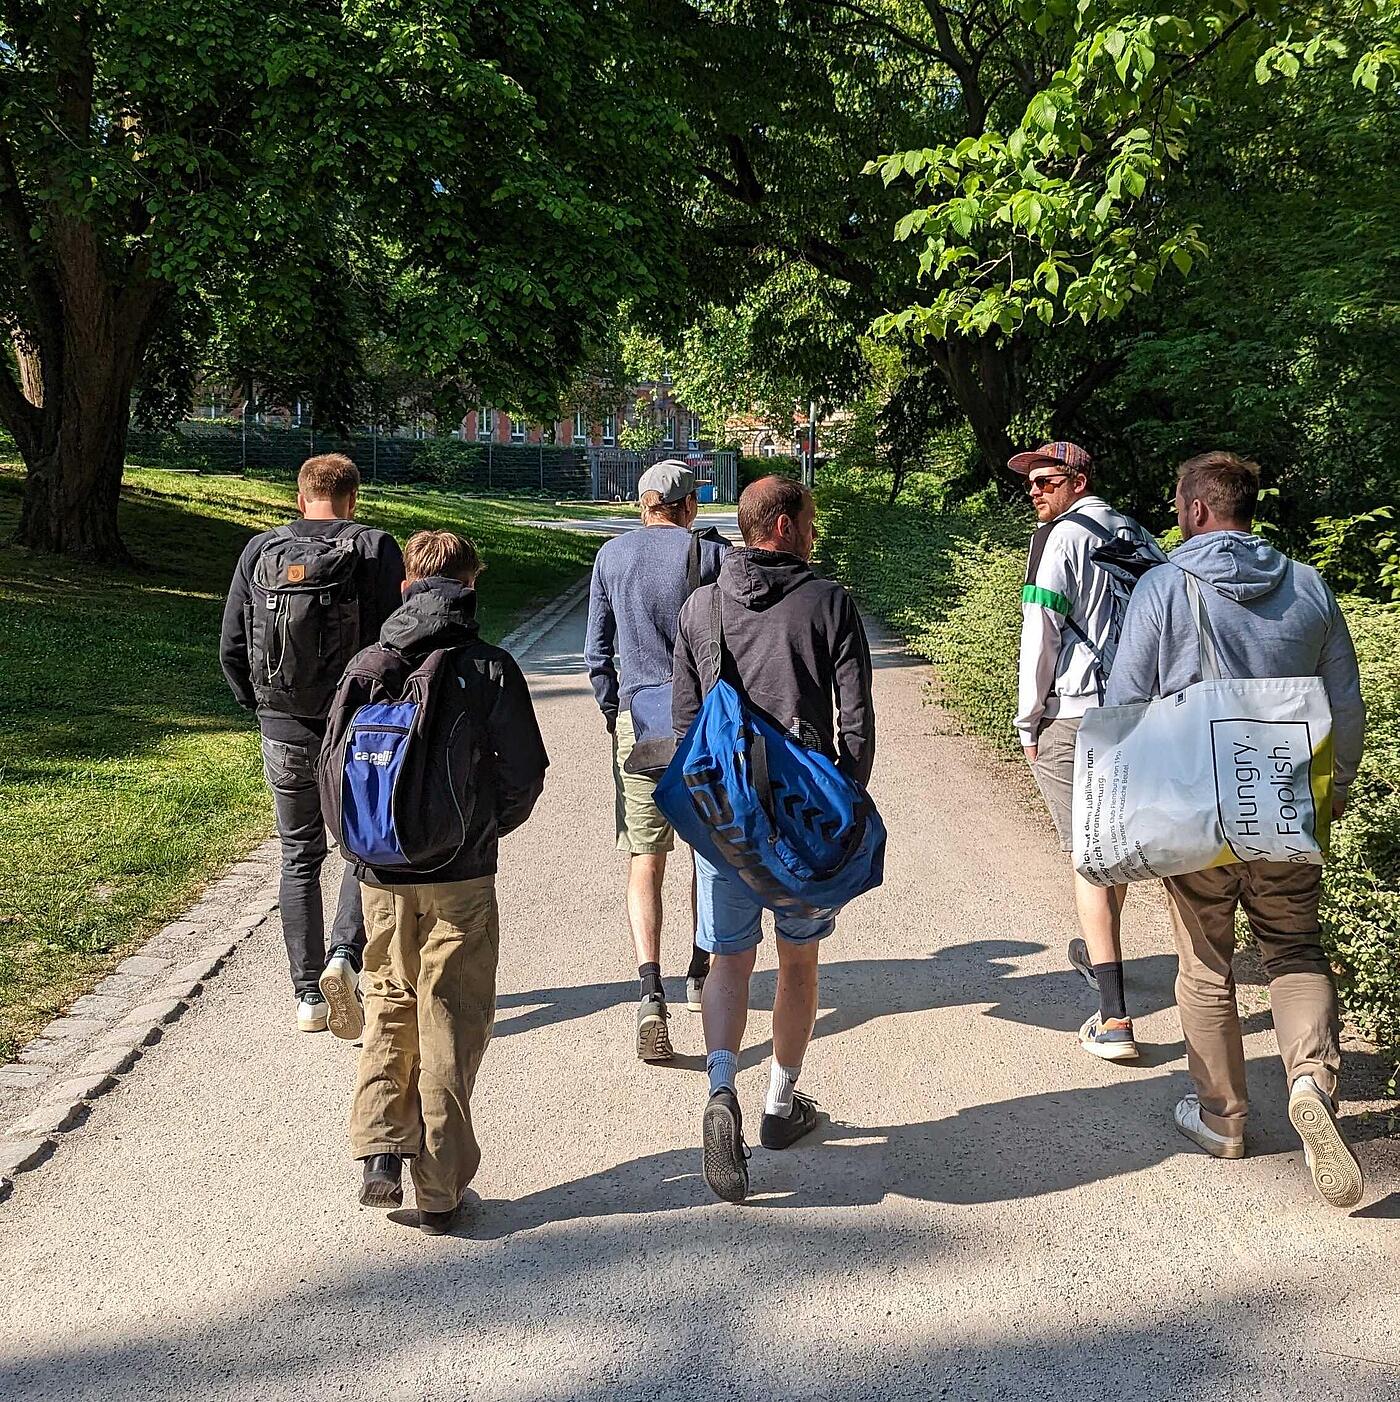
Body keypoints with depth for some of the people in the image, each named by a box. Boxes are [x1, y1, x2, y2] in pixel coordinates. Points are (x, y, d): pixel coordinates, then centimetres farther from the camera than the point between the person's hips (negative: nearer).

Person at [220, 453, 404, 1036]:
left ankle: (308, 996, 18)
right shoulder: (375, 549, -6)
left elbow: (232, 649, 2)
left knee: (299, 859, 15)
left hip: (284, 733, 3)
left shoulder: (259, 551, 2)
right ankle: (343, 956, -8)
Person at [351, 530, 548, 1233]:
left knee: (388, 1008, 21)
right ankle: (440, 1191, 14)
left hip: (382, 875, 3)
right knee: (452, 1024, 8)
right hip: (461, 877, -2)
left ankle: (380, 1150, 9)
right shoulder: (491, 667, -7)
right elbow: (526, 772, -8)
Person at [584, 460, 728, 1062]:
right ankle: (700, 974, 28)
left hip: (637, 722, 1)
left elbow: (597, 650, 9)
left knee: (644, 860, 2)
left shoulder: (612, 556, 6)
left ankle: (650, 989, -15)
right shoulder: (711, 554, -3)